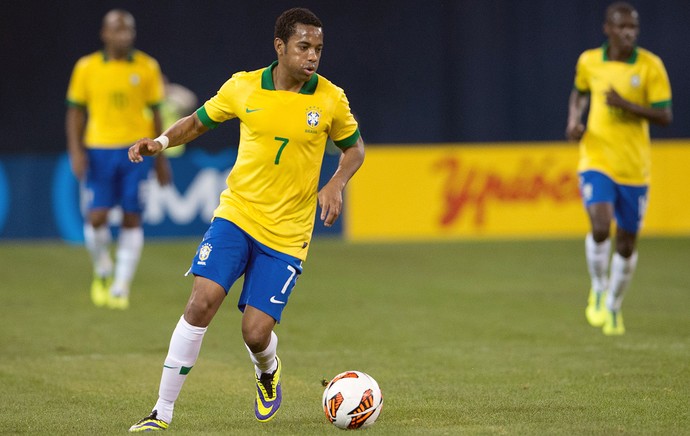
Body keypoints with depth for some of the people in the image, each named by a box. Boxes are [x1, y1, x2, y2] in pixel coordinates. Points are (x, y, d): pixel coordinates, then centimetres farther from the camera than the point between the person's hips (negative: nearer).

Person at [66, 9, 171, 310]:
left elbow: (155, 114, 10)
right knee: (97, 218, -7)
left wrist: (160, 159, 9)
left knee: (132, 218, -3)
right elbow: (76, 112, 7)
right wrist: (76, 151, -5)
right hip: (99, 150, 0)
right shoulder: (87, 67, 2)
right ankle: (103, 272, 21)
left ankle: (120, 288, 5)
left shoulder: (147, 67, 3)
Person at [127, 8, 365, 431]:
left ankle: (268, 371, 33)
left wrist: (336, 184, -7)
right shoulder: (243, 87, -3)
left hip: (286, 233, -1)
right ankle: (162, 413, -9)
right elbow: (199, 121, 13)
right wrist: (161, 141, -6)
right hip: (236, 215, 1)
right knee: (202, 302, -18)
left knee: (256, 333, -7)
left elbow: (354, 147, 12)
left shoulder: (330, 99, -4)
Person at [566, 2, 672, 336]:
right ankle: (598, 292, 2)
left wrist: (626, 105, -21)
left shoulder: (651, 66, -7)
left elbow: (665, 116, -8)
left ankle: (613, 307, 30)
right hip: (596, 161, 0)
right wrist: (574, 121, 2)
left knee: (627, 243, 8)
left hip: (634, 167, 0)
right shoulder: (589, 61, 0)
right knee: (600, 227, -23)